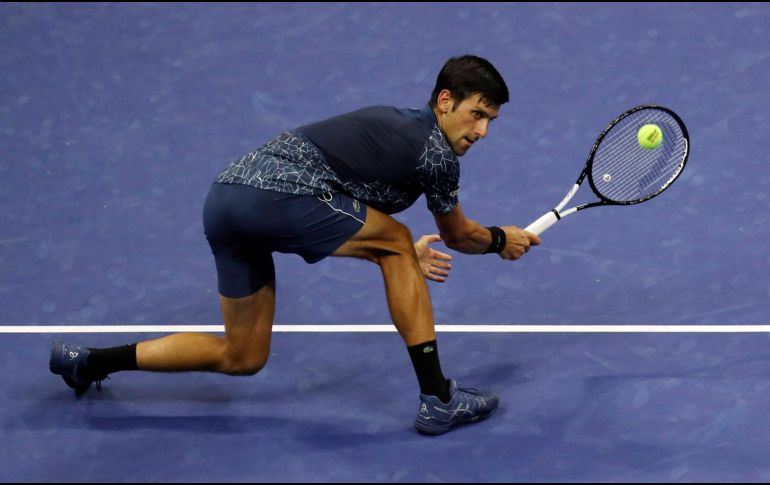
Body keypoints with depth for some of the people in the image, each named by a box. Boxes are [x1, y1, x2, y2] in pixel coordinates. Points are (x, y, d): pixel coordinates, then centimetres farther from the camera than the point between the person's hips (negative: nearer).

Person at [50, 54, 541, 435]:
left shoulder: (397, 125, 25)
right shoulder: (438, 154, -2)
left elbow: (341, 229, 31)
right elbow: (458, 235, 18)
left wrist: (403, 261, 33)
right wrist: (501, 240, 36)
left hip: (226, 197, 9)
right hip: (274, 196, -9)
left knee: (242, 359, 20)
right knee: (397, 240, 4)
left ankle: (87, 362, 25)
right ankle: (437, 399, 4)